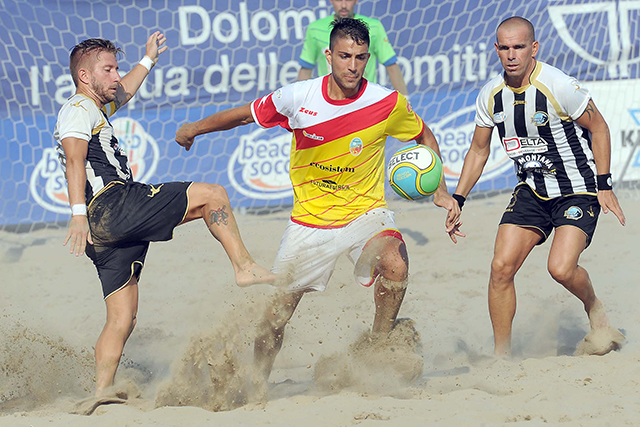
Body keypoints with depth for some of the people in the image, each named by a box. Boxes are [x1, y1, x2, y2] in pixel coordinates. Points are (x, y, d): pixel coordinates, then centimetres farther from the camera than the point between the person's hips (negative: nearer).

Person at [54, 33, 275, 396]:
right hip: (112, 205, -10)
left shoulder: (95, 109, 31)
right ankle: (244, 267, -6)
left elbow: (122, 93, 53)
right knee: (211, 195, -7)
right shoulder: (79, 109, 0)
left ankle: (102, 396, 2)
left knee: (123, 319, 5)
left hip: (107, 231, 10)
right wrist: (79, 212, -26)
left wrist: (148, 60, 64)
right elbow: (74, 159, -15)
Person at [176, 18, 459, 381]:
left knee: (395, 264, -33)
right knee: (273, 319, 2)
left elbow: (425, 137, 8)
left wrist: (439, 191, -3)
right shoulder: (298, 98, -11)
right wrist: (194, 129, 20)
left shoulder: (388, 103, -13)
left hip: (364, 212, -1)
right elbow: (246, 115, 8)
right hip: (309, 219, 1)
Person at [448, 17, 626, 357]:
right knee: (501, 266, -10)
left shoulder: (560, 87, -21)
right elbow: (478, 151, 10)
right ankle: (501, 355, 1)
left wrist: (604, 186, -11)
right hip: (532, 190, 5)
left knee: (561, 268, -22)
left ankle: (594, 308, 13)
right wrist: (457, 200, 4)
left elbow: (598, 127, -8)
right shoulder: (490, 96, -4)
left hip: (579, 189, -5)